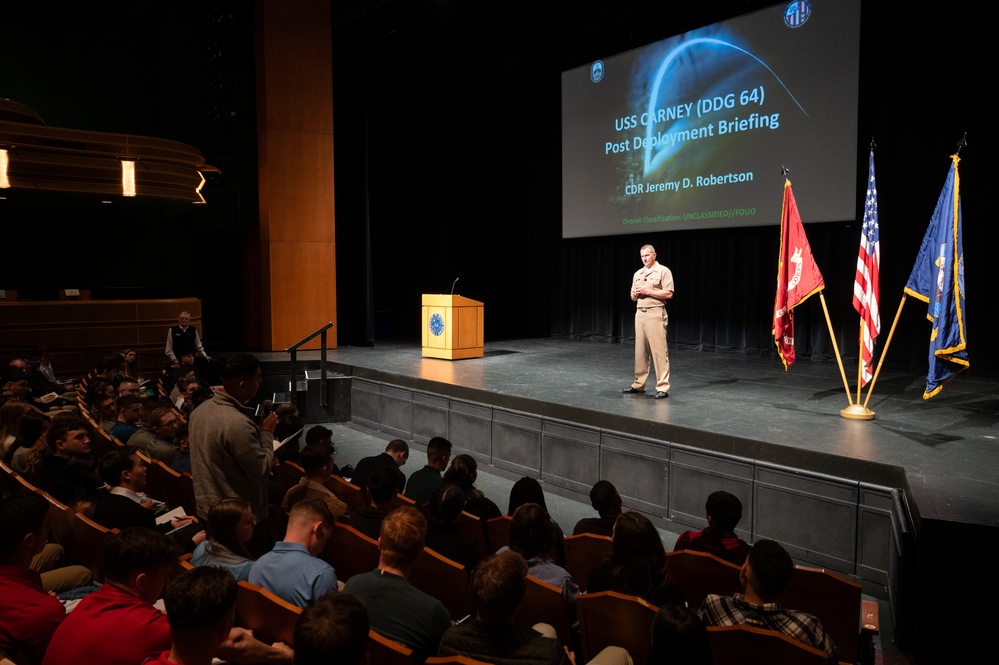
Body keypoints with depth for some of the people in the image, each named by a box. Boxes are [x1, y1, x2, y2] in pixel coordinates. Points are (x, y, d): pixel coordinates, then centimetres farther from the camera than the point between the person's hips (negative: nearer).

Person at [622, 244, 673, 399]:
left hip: (655, 314, -7)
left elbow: (669, 294, -11)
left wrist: (648, 291, -14)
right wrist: (636, 293, -1)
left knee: (659, 350, -8)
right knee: (640, 350, 9)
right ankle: (639, 384, 15)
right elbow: (633, 297, 22)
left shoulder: (663, 271, -3)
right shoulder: (637, 274, 18)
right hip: (640, 314, 7)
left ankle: (663, 387, -6)